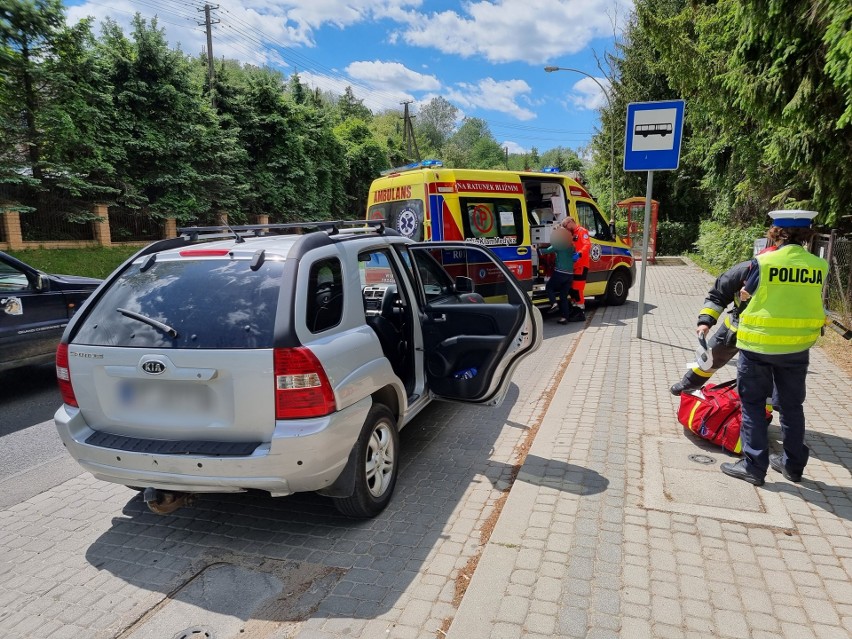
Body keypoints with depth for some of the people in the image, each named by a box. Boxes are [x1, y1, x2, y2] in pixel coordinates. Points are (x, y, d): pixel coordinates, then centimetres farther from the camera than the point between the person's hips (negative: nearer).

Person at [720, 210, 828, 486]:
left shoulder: (764, 262, -13)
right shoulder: (819, 265, -3)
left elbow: (745, 295, 2)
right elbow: (809, 298, 8)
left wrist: (745, 290, 24)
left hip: (759, 343, -4)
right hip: (798, 346, 4)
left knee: (753, 403, 8)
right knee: (791, 404, 17)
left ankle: (754, 466, 10)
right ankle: (793, 464, 29)